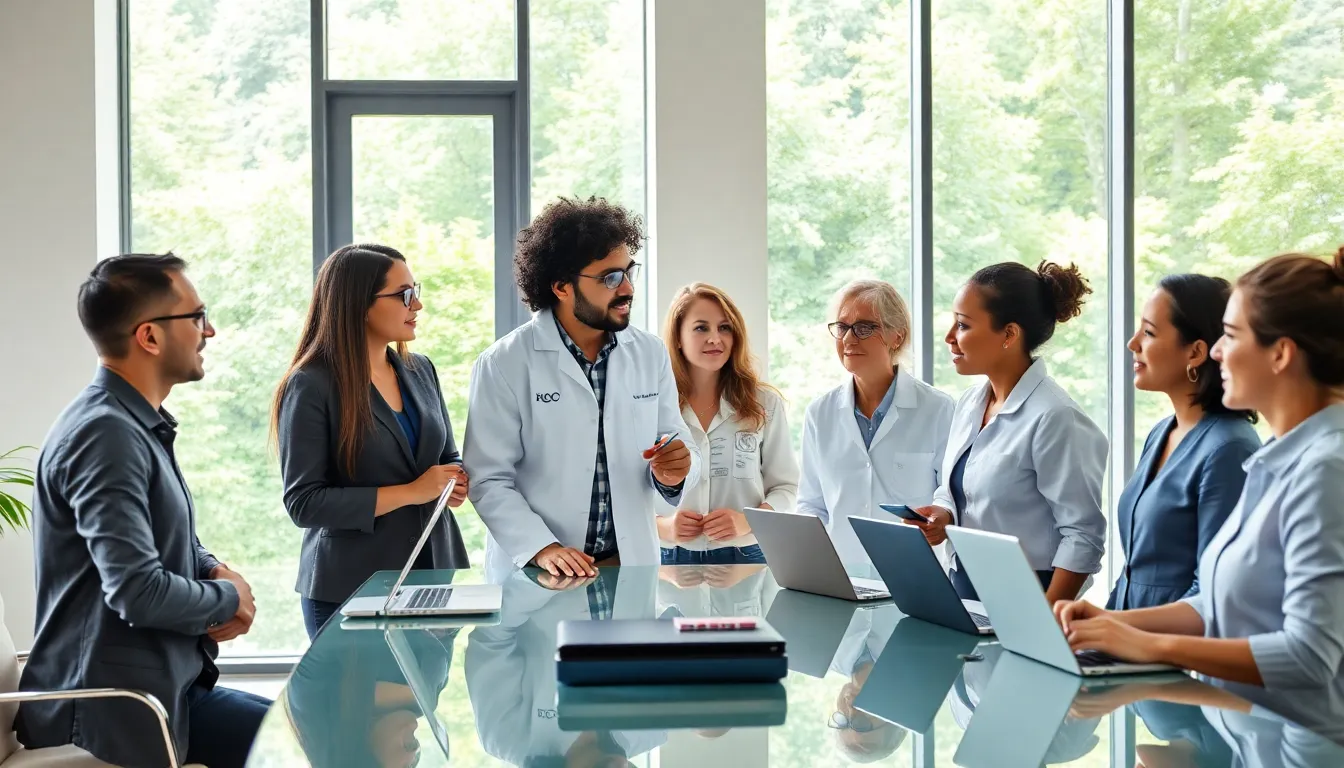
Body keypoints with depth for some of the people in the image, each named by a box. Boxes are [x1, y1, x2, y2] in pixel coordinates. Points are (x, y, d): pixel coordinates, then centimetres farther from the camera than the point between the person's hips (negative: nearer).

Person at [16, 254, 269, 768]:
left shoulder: (141, 426, 12)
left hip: (165, 682, 10)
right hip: (117, 709, -10)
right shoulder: (106, 434, -19)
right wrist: (228, 599, -9)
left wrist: (219, 573, 1)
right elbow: (139, 591, -26)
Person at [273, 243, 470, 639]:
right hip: (349, 591, -5)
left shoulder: (420, 370, 8)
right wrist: (410, 493, -19)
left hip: (433, 573, 6)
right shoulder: (311, 387, -12)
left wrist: (456, 482, -6)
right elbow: (304, 503, -16)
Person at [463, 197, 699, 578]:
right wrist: (541, 548, -18)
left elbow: (679, 442, 13)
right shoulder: (503, 365, -3)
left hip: (633, 565, 4)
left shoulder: (651, 355, 8)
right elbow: (490, 480, -6)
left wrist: (675, 471, -9)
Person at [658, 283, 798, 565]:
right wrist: (662, 526, -16)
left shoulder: (765, 403, 5)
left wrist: (748, 521, -12)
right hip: (672, 558, -1)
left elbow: (785, 486, 6)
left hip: (745, 556, 1)